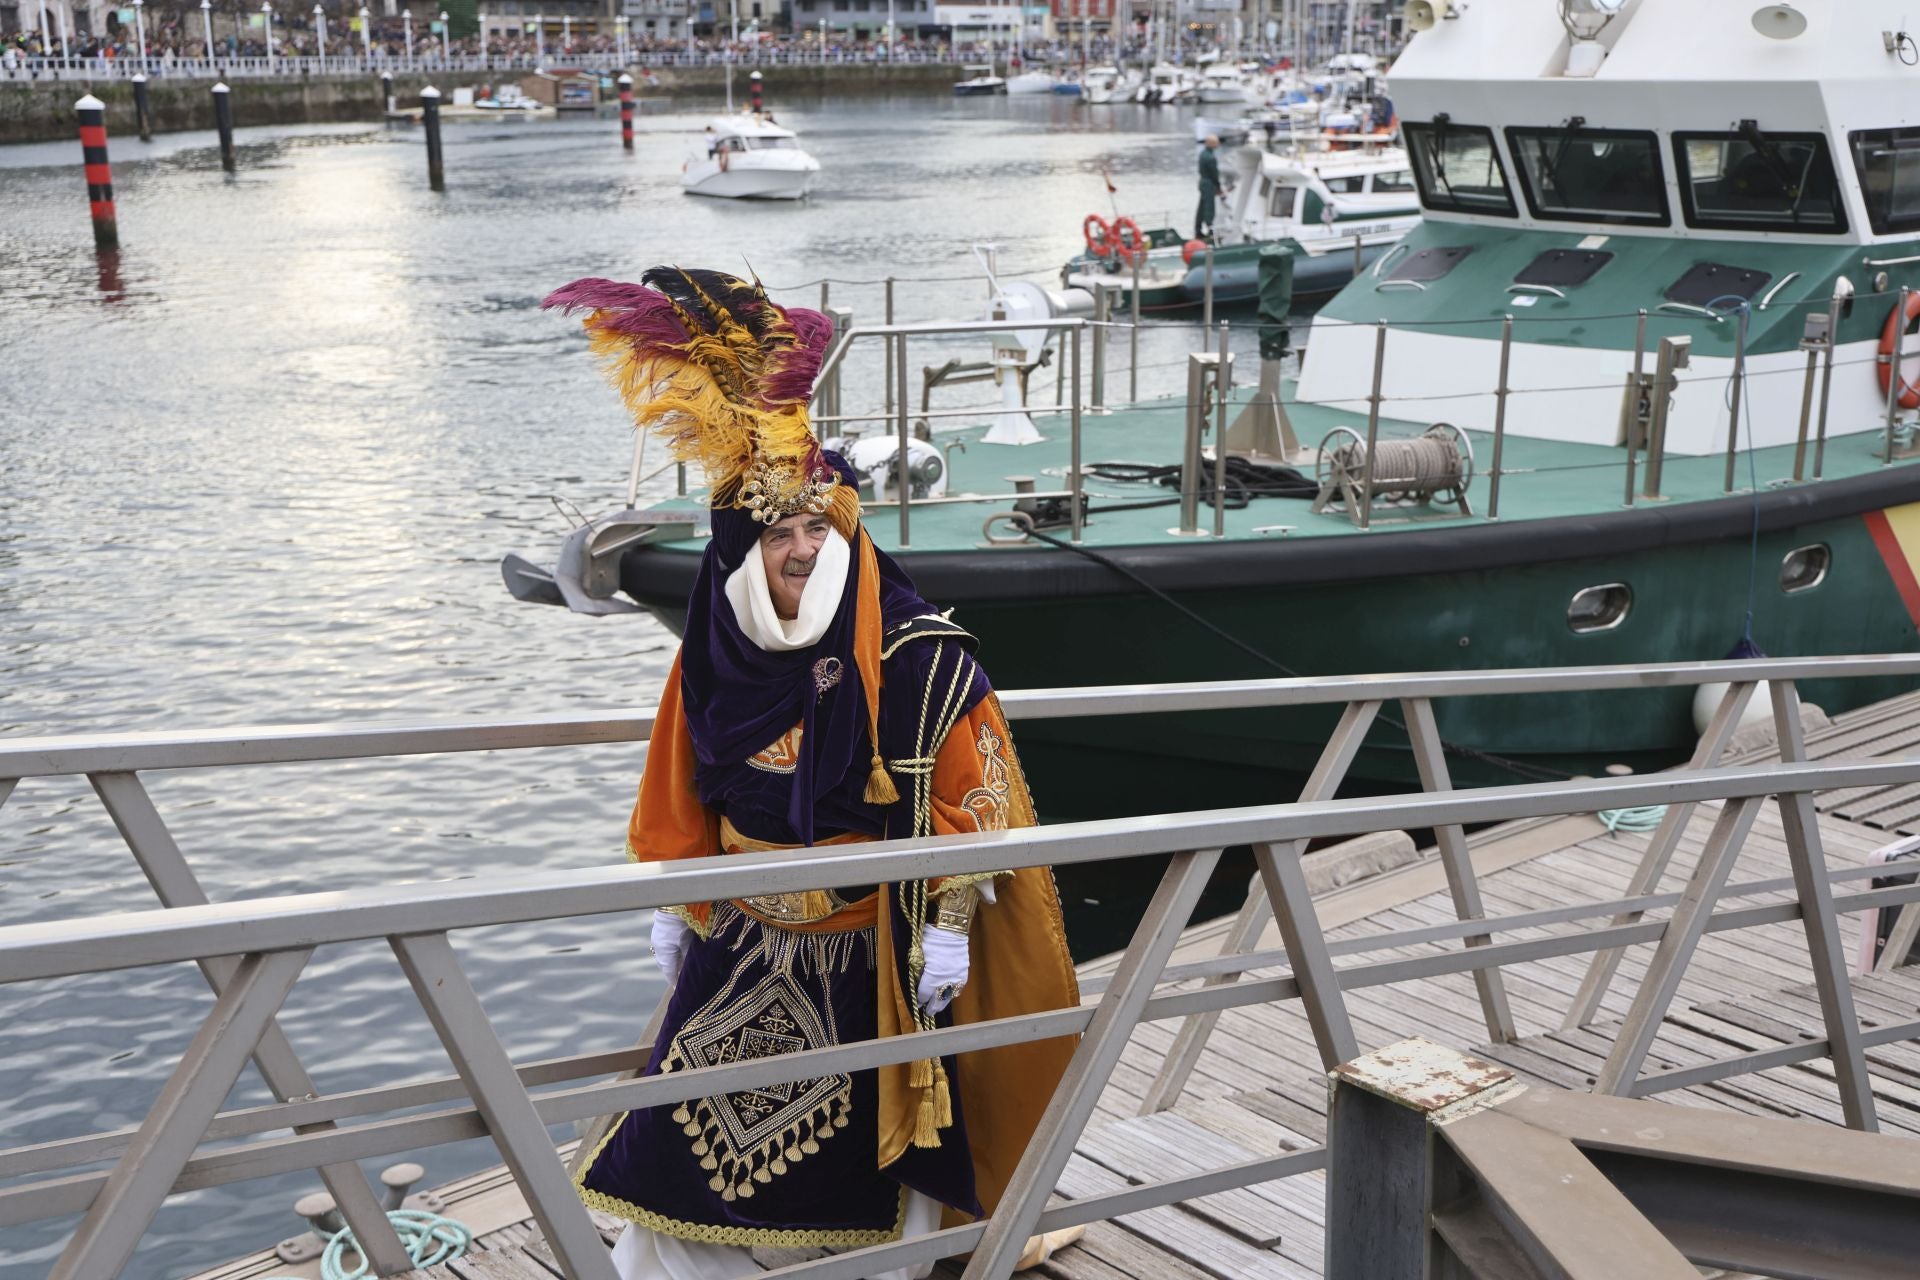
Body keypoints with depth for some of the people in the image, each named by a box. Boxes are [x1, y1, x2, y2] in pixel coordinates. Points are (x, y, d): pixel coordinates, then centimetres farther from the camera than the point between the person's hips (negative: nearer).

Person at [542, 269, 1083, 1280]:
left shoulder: (917, 656, -16)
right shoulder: (716, 662, -5)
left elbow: (966, 794, -13)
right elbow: (681, 797, 7)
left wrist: (948, 925, -14)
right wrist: (673, 905, 12)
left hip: (875, 946, -3)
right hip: (749, 940, 3)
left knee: (888, 1120, 13)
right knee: (688, 1125, 8)